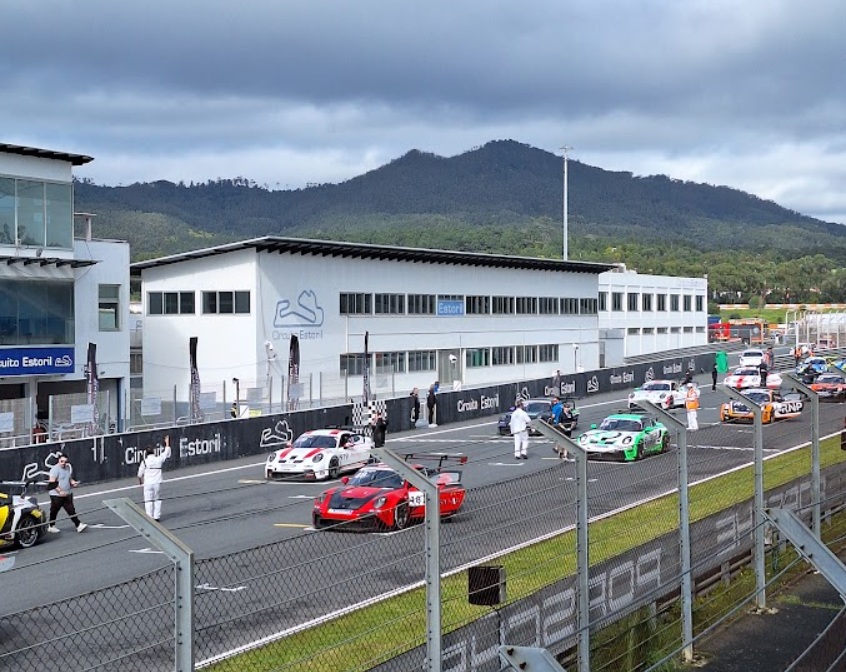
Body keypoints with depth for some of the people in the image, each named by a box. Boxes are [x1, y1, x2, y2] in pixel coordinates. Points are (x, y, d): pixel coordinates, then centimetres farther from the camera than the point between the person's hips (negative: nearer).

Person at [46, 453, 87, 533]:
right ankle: (50, 526, 23)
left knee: (71, 510, 2)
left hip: (67, 494, 6)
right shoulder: (55, 469, -15)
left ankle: (78, 525, -1)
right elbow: (52, 482, -22)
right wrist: (60, 491, -29)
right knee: (54, 511, 8)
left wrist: (73, 482, 1)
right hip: (56, 495, -6)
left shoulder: (69, 468, 9)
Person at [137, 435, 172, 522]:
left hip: (148, 483, -2)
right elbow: (166, 453, 15)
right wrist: (167, 442, 28)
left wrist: (140, 481, 24)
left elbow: (140, 474, 4)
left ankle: (150, 517, -1)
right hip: (157, 482, 2)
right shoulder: (159, 459, -2)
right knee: (157, 499, 13)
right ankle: (157, 517, 10)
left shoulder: (144, 462, -7)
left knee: (148, 500, 4)